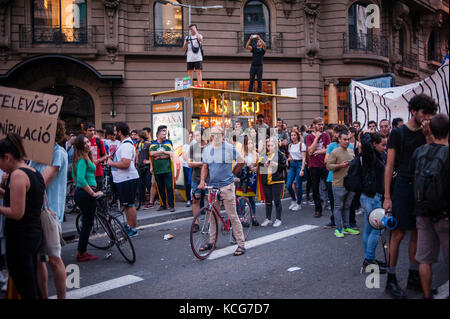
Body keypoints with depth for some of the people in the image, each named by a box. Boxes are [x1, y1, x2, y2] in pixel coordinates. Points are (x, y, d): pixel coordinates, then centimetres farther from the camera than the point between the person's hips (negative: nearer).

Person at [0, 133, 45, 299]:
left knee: (26, 290, 0)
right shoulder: (35, 172, 11)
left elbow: (17, 213, -21)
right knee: (32, 286, 19)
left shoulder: (18, 175, -17)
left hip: (20, 239, -9)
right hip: (35, 234, 9)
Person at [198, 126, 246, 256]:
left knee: (232, 215, -5)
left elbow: (241, 162, 3)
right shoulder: (207, 149, 8)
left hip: (227, 186, -5)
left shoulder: (230, 148, -6)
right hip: (212, 186, 5)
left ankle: (241, 244, 2)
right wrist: (202, 180, -2)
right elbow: (205, 167, 13)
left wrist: (231, 174, 6)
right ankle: (211, 241, 26)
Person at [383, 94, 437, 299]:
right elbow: (389, 166, -7)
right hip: (404, 184, -5)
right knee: (398, 234, -4)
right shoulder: (398, 133, -4)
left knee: (417, 233, 12)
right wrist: (387, 197, -12)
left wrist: (428, 135, -7)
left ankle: (413, 277, 24)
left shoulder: (425, 134, 11)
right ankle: (391, 280, 6)